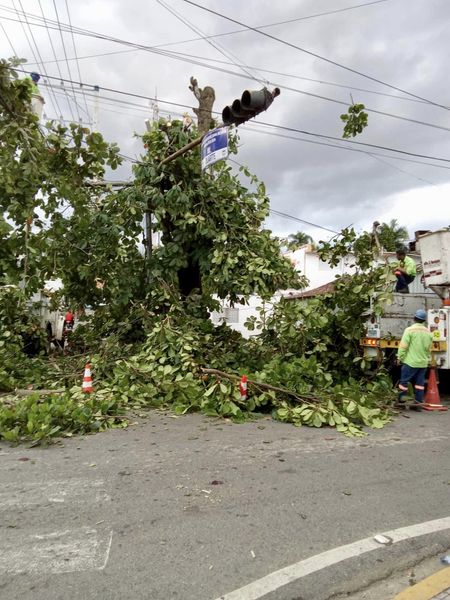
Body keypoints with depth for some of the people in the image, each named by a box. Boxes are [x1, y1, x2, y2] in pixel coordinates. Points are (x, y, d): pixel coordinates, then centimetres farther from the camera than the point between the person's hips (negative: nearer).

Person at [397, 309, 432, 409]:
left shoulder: (410, 330, -12)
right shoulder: (428, 332, 7)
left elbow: (403, 346, -13)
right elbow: (429, 349, 14)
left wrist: (400, 357, -4)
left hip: (410, 361, -5)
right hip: (423, 363, 5)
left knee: (404, 381, 3)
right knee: (420, 383, 10)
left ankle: (401, 400, 8)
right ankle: (418, 401, 13)